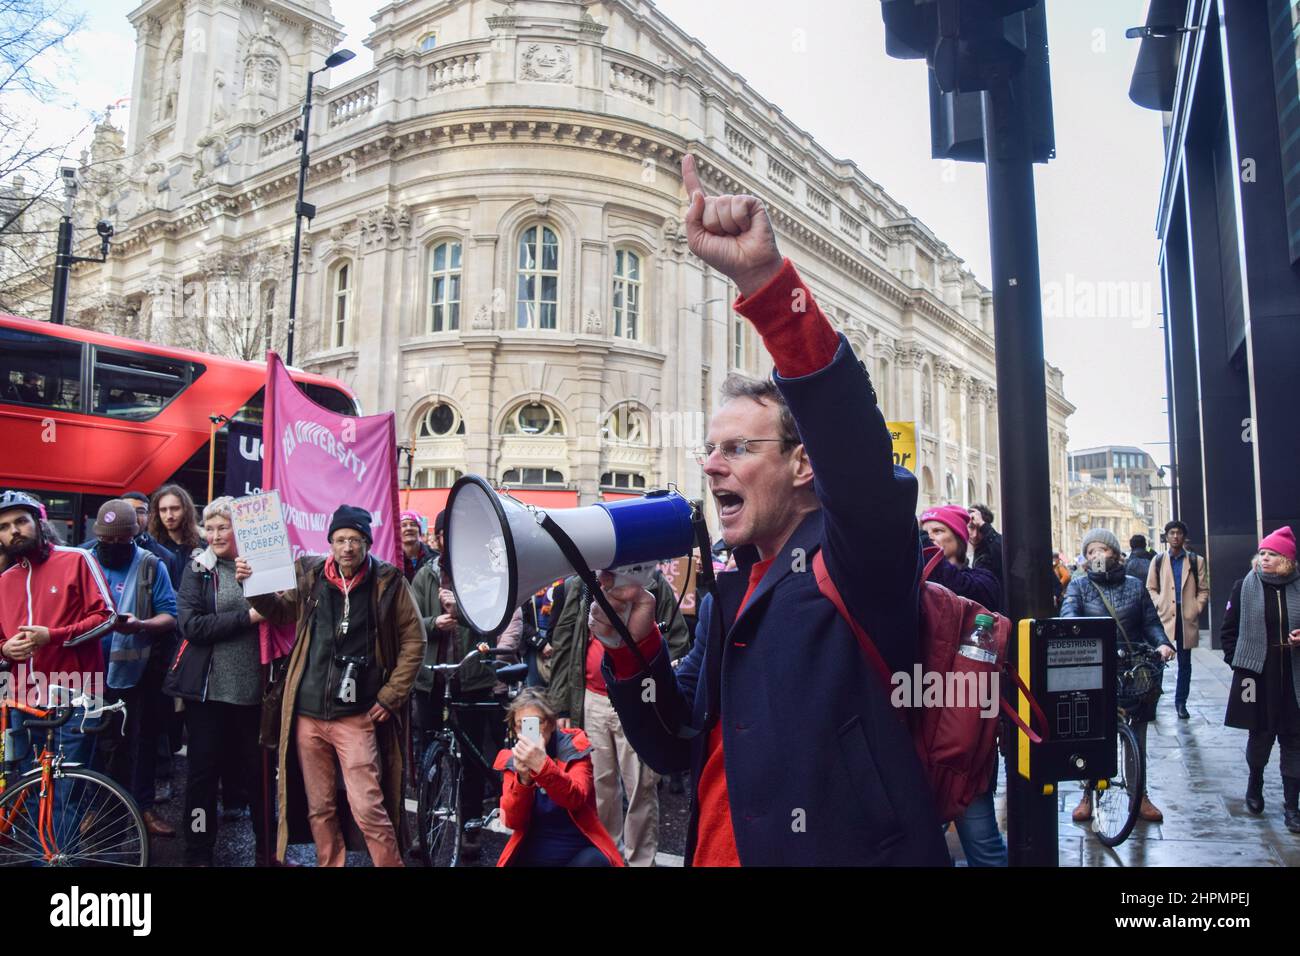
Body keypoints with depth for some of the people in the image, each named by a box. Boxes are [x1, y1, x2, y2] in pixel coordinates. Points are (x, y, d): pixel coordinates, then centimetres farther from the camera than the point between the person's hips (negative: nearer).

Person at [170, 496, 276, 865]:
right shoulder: (197, 568, 1)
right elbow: (192, 625, -11)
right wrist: (247, 618, -17)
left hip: (253, 686, 1)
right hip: (208, 687, -1)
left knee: (259, 771, 10)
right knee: (203, 772, 8)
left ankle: (267, 852, 24)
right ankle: (197, 855, 23)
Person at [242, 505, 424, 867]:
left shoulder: (388, 581, -5)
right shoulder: (309, 573, 3)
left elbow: (413, 640, 0)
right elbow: (279, 611, 19)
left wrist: (391, 697, -3)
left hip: (356, 715, -3)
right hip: (307, 712, 4)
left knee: (367, 809, -6)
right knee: (319, 808, 13)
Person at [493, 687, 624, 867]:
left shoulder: (573, 748, -4)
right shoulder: (512, 760, 3)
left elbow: (575, 799, -22)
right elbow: (512, 822, -7)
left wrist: (542, 766, -37)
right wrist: (523, 778, -24)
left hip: (579, 852, -2)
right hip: (532, 855, 2)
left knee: (594, 861, -30)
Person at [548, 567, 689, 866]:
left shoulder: (653, 582, 0)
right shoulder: (577, 586, 9)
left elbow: (676, 641, -2)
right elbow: (562, 647, 10)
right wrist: (562, 706, 6)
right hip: (591, 702, 3)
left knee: (641, 788, 2)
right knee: (599, 785, 12)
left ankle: (640, 859, 17)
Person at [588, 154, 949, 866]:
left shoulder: (855, 558, -12)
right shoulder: (733, 590, 8)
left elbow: (856, 446, -34)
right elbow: (674, 750, 8)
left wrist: (765, 278, -43)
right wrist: (632, 645, -10)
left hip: (841, 849, -6)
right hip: (718, 850, 7)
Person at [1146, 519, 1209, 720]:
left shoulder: (1196, 560, 7)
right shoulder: (1158, 560, 8)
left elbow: (1203, 589, 7)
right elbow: (1151, 588, 10)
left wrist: (1196, 609, -4)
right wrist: (1159, 606, -5)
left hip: (1187, 619, 1)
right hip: (1164, 617, -1)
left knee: (1185, 663, 7)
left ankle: (1181, 702, 16)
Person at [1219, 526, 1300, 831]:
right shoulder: (1245, 587, 0)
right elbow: (1228, 630, 5)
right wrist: (1237, 660, -2)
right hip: (1257, 674, -1)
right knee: (1260, 734, 8)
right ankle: (1254, 784, 34)